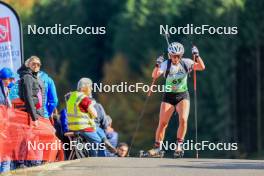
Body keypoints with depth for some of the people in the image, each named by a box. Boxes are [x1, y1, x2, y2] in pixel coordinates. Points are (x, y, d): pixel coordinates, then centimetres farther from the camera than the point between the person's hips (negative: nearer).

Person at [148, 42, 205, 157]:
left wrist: (197, 56, -28)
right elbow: (155, 75, -25)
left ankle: (179, 145, -6)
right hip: (169, 96, 0)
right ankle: (157, 147, 12)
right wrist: (157, 65, -42)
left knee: (183, 119, -19)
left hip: (183, 96, 0)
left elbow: (202, 67, -15)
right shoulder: (166, 64, -12)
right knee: (162, 123, -2)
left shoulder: (186, 63, -8)